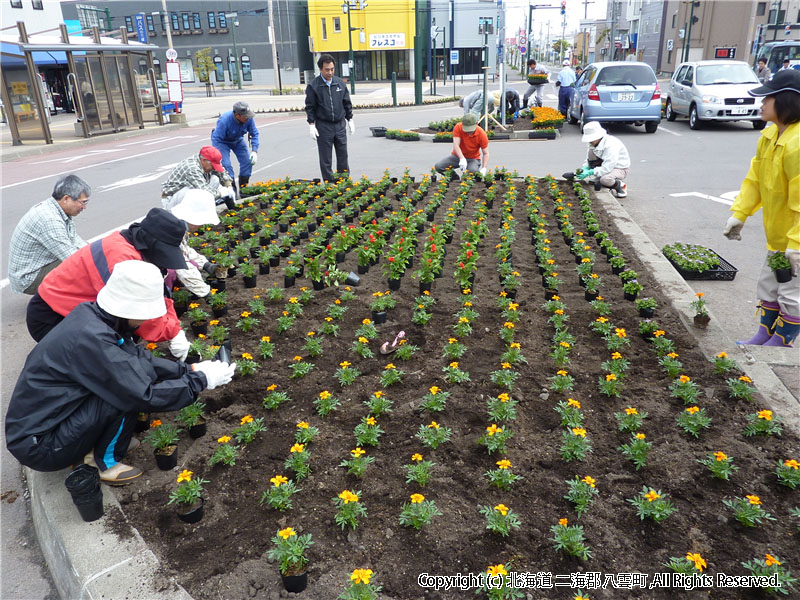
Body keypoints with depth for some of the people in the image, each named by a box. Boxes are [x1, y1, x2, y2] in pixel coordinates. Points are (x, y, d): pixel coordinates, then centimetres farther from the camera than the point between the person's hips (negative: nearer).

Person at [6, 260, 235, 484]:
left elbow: (141, 357, 6)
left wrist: (189, 369, -2)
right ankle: (105, 462, 0)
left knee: (137, 367, 1)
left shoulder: (91, 314, -5)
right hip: (38, 445, -8)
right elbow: (145, 396, -27)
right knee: (128, 391, -21)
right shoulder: (91, 339, -30)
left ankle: (97, 442, 10)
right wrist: (201, 380, -17)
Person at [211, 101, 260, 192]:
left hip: (238, 140, 5)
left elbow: (254, 134, -10)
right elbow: (216, 139, -33)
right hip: (223, 141, -4)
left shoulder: (249, 119, -24)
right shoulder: (224, 121, -37)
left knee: (248, 161, -4)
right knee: (226, 165, -19)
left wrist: (254, 151, -21)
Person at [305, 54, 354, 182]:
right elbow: (310, 107, -3)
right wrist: (311, 125, -8)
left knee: (343, 156, 7)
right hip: (323, 126, -3)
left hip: (340, 124, 3)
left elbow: (347, 103, 14)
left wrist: (350, 120, 13)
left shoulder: (340, 83, 6)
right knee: (325, 159, 2)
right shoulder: (313, 86, -5)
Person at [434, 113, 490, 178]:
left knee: (473, 172, -37)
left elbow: (486, 153, -12)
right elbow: (456, 145, -29)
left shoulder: (482, 134, -19)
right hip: (458, 155, 2)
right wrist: (462, 159, -47)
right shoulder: (458, 127, -19)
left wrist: (484, 169, -28)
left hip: (473, 158, -2)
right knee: (438, 166, -20)